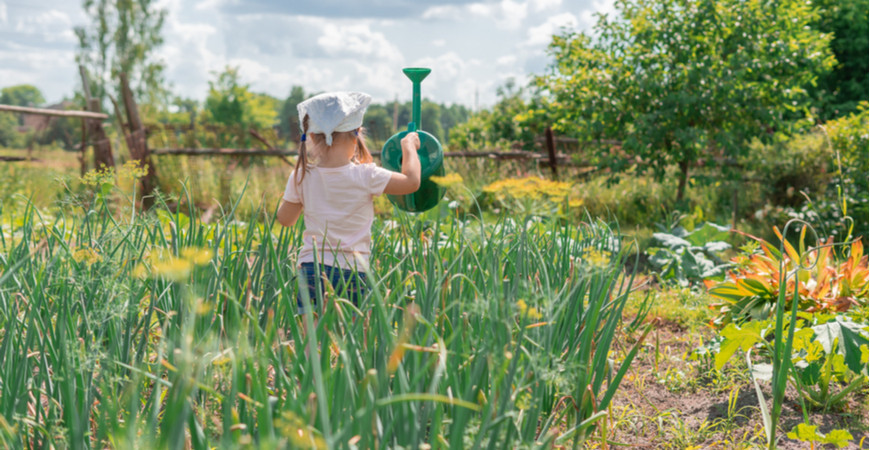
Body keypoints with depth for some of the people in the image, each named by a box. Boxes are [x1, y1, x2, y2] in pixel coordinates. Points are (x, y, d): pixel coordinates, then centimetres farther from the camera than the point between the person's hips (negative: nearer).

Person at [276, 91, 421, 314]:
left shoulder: (301, 177, 1)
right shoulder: (365, 176, -7)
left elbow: (285, 219, 14)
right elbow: (411, 181, 6)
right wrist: (409, 147, 22)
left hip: (310, 268, 2)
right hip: (353, 272, -2)